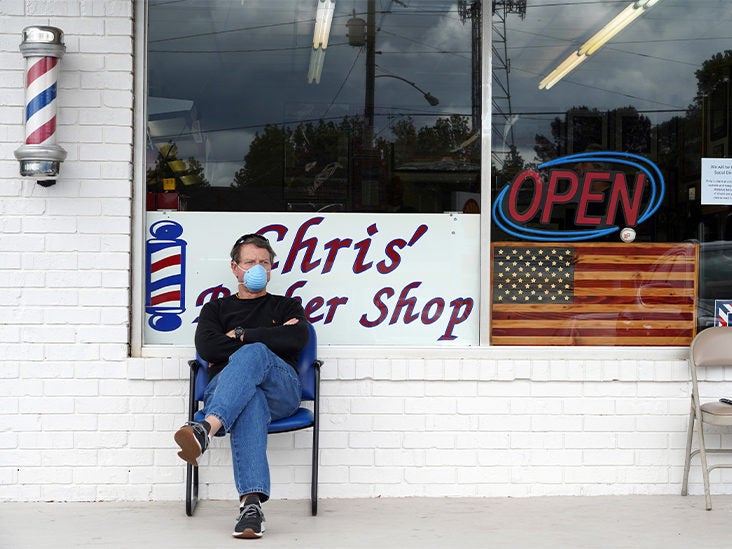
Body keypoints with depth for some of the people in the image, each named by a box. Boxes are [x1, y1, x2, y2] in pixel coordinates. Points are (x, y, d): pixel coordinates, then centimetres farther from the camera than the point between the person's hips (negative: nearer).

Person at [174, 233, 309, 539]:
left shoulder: (287, 307, 28)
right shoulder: (216, 308, 29)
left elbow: (298, 339, 3)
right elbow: (206, 348, 5)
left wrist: (241, 336, 3)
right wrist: (268, 338, 5)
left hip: (281, 390, 0)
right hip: (224, 387, 0)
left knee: (252, 354, -37)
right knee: (249, 400, -42)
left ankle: (206, 429, -63)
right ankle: (251, 502, -62)